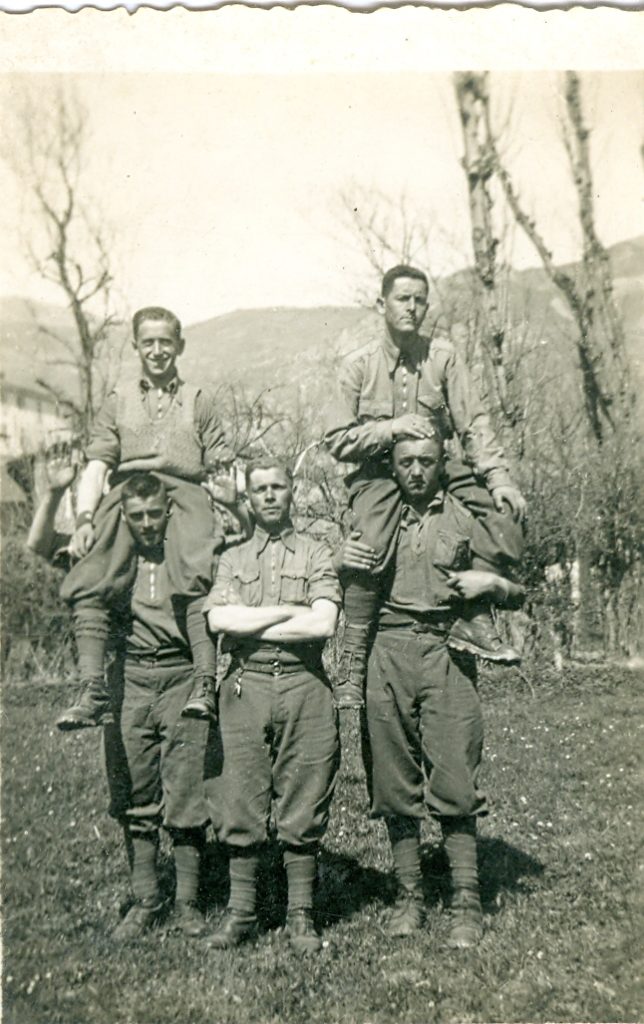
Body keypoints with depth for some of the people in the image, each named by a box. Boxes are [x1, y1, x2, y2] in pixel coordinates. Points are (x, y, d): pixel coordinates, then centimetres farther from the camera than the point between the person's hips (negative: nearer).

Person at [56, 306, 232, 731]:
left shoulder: (199, 400, 21)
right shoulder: (119, 400, 23)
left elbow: (222, 467, 15)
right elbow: (97, 465, 14)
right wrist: (85, 519, -1)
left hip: (183, 495, -1)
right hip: (126, 498, 2)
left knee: (197, 582, -27)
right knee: (86, 585, -19)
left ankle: (206, 684, -30)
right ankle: (93, 688, -19)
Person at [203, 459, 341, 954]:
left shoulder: (316, 554, 7)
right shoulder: (233, 559, 14)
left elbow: (324, 624, -8)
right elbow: (218, 619, -4)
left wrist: (251, 626, -6)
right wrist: (288, 611, -7)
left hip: (304, 686, -1)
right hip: (246, 686, 2)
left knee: (304, 807, 2)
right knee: (242, 805, 3)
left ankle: (301, 913, 14)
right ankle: (241, 909, 16)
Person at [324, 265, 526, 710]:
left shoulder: (443, 356, 2)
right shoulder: (359, 365, -2)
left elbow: (473, 424, -2)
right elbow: (337, 440, -4)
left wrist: (499, 477, -15)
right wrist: (390, 428, -18)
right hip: (377, 471, -3)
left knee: (506, 510, -19)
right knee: (371, 546, -29)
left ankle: (474, 616, -16)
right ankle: (354, 655, -15)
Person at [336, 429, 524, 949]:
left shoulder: (468, 519, 10)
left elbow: (519, 595, 13)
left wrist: (492, 583, -8)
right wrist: (342, 561, -1)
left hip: (447, 654, -2)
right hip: (388, 654, 2)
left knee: (455, 784, -5)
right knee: (395, 784, 5)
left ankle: (467, 905, 5)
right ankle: (409, 899, 17)